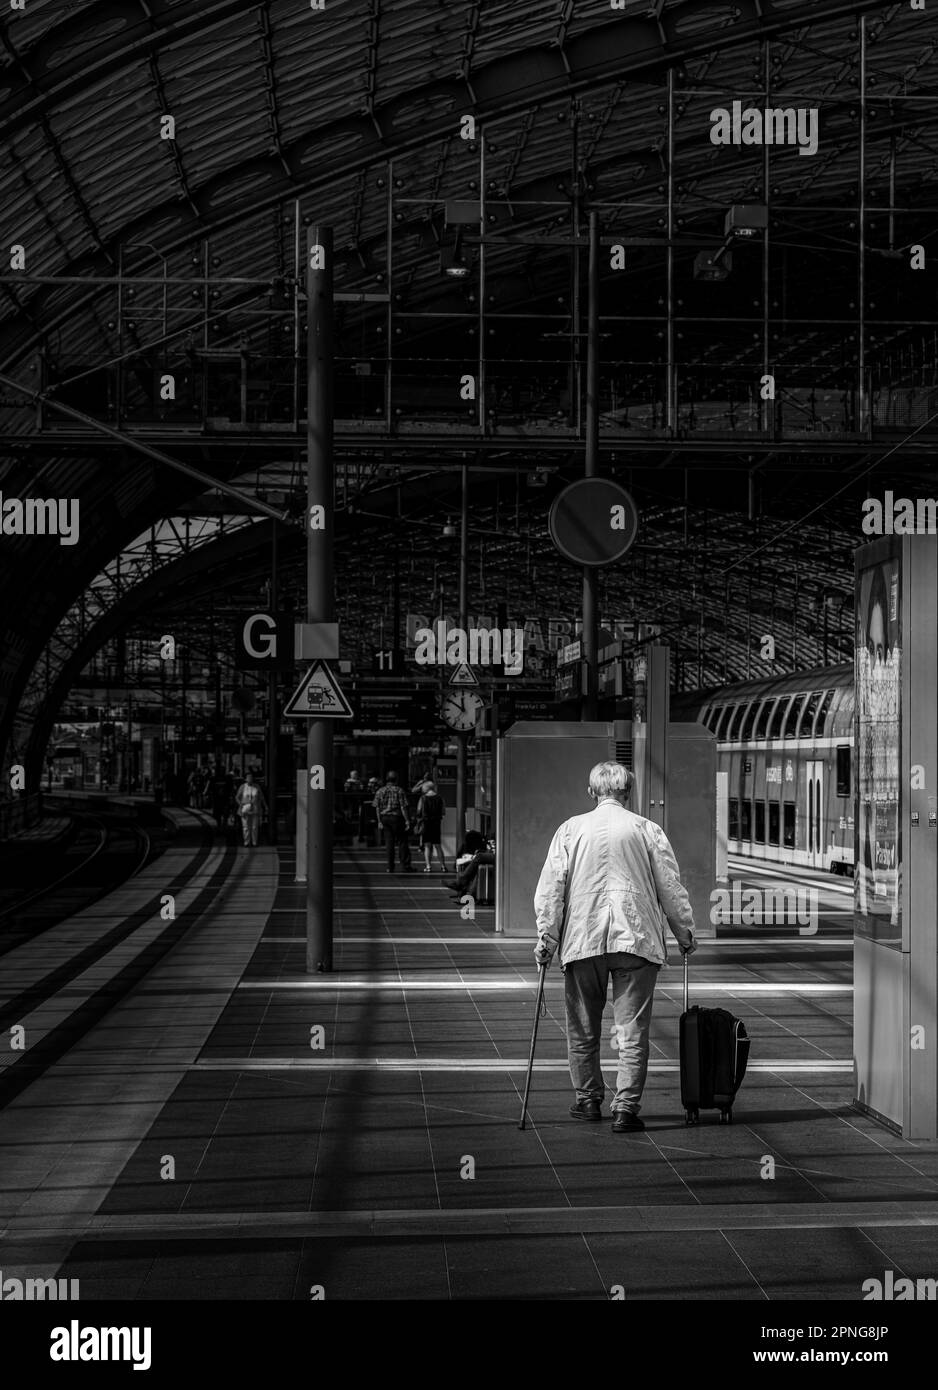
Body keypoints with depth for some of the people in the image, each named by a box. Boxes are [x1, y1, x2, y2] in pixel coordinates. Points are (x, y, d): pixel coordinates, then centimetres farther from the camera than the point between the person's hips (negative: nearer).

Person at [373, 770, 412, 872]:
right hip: (396, 817, -4)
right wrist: (407, 821, -8)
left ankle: (390, 867, 6)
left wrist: (380, 821, 6)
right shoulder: (399, 791, -7)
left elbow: (377, 807, 2)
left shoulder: (380, 791, 5)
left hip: (384, 818, 4)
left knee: (389, 844, 7)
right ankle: (405, 867, 1)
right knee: (402, 843, 3)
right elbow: (403, 807, -11)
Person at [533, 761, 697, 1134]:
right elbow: (671, 889, 5)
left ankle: (588, 1101, 22)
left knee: (583, 1030, 14)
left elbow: (550, 889, 1)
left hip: (582, 941, 1)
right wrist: (685, 935, 16)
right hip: (637, 938, -1)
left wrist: (546, 938, 7)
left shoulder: (570, 830, 5)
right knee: (632, 1030, 1)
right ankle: (626, 1107, -5)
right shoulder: (647, 830, 3)